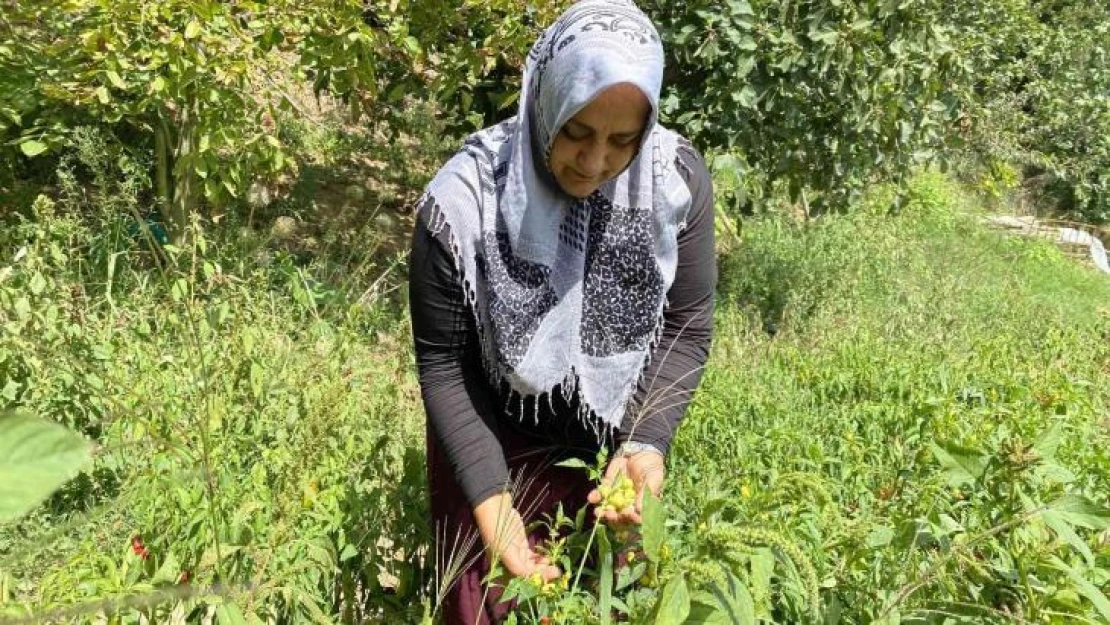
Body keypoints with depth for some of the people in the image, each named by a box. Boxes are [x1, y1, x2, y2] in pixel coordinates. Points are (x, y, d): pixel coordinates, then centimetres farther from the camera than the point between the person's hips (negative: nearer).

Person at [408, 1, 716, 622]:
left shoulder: (679, 180, -17)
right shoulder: (464, 199, -24)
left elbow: (686, 330, -8)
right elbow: (442, 363, -15)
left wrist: (648, 442, -22)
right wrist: (489, 496, -21)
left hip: (614, 444, 3)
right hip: (493, 445, -2)